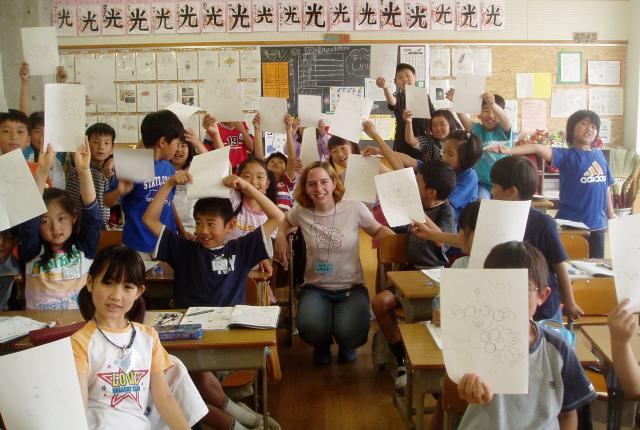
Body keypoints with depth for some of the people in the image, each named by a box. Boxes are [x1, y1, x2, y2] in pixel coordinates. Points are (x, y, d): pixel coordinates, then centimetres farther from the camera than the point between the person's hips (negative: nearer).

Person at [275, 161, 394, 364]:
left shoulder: (354, 209, -8)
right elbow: (284, 221, 22)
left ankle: (347, 345, 16)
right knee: (310, 328, -30)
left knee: (350, 335, -28)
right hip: (315, 288, 1)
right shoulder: (301, 212, -2)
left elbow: (378, 231, 7)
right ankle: (323, 344, 12)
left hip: (351, 287, -1)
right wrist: (281, 236, 1)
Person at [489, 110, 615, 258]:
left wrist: (611, 213, 19)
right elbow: (539, 149, -26)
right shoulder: (567, 155, -9)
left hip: (597, 224, 5)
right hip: (571, 223, -5)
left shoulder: (599, 156, 6)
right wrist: (510, 150, -40)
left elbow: (606, 186, 15)